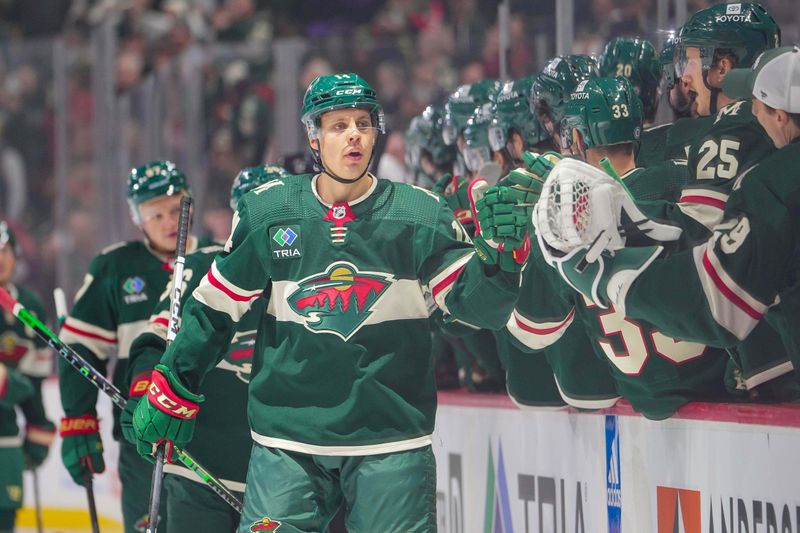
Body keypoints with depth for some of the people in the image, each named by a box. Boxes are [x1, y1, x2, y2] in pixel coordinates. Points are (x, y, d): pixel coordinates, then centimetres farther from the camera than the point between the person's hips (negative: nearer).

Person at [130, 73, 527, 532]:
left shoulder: (420, 214, -2)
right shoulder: (267, 213, 1)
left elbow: (478, 306, -5)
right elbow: (215, 308, 11)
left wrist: (502, 254, -25)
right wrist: (171, 394, 14)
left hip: (392, 443, 0)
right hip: (288, 439, 1)